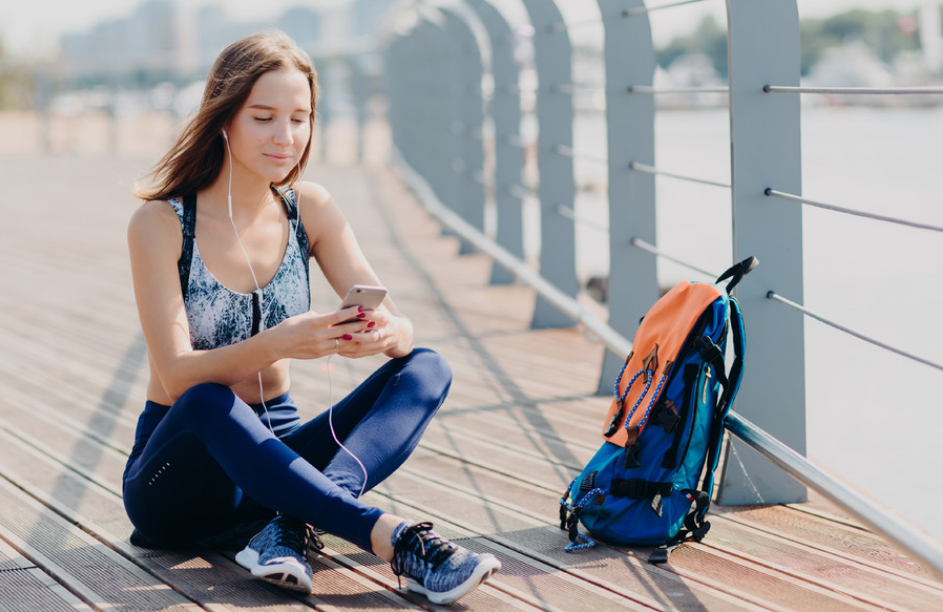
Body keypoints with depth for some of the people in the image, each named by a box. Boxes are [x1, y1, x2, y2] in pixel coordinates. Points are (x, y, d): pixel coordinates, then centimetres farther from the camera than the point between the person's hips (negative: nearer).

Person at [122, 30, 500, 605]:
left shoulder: (309, 209, 0)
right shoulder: (161, 223, -12)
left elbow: (401, 329, -8)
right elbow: (177, 376, -22)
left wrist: (383, 334, -33)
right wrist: (277, 344, -40)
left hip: (274, 451, 5)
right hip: (181, 465, -4)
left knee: (427, 369, -16)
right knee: (208, 405, -39)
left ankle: (294, 525, -36)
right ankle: (394, 538, -43)